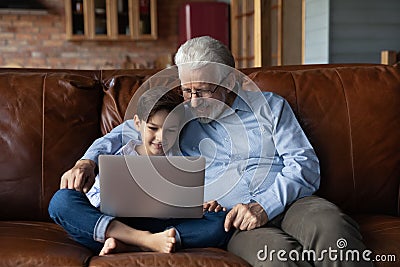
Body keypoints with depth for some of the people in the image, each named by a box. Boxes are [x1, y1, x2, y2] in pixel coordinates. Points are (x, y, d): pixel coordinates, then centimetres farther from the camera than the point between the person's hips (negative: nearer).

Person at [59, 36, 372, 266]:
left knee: (329, 224, -34)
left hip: (289, 202, 1)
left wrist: (265, 205, -12)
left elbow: (305, 165, 6)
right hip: (236, 223, -1)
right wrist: (88, 161, 5)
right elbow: (131, 129, 25)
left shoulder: (270, 105, 15)